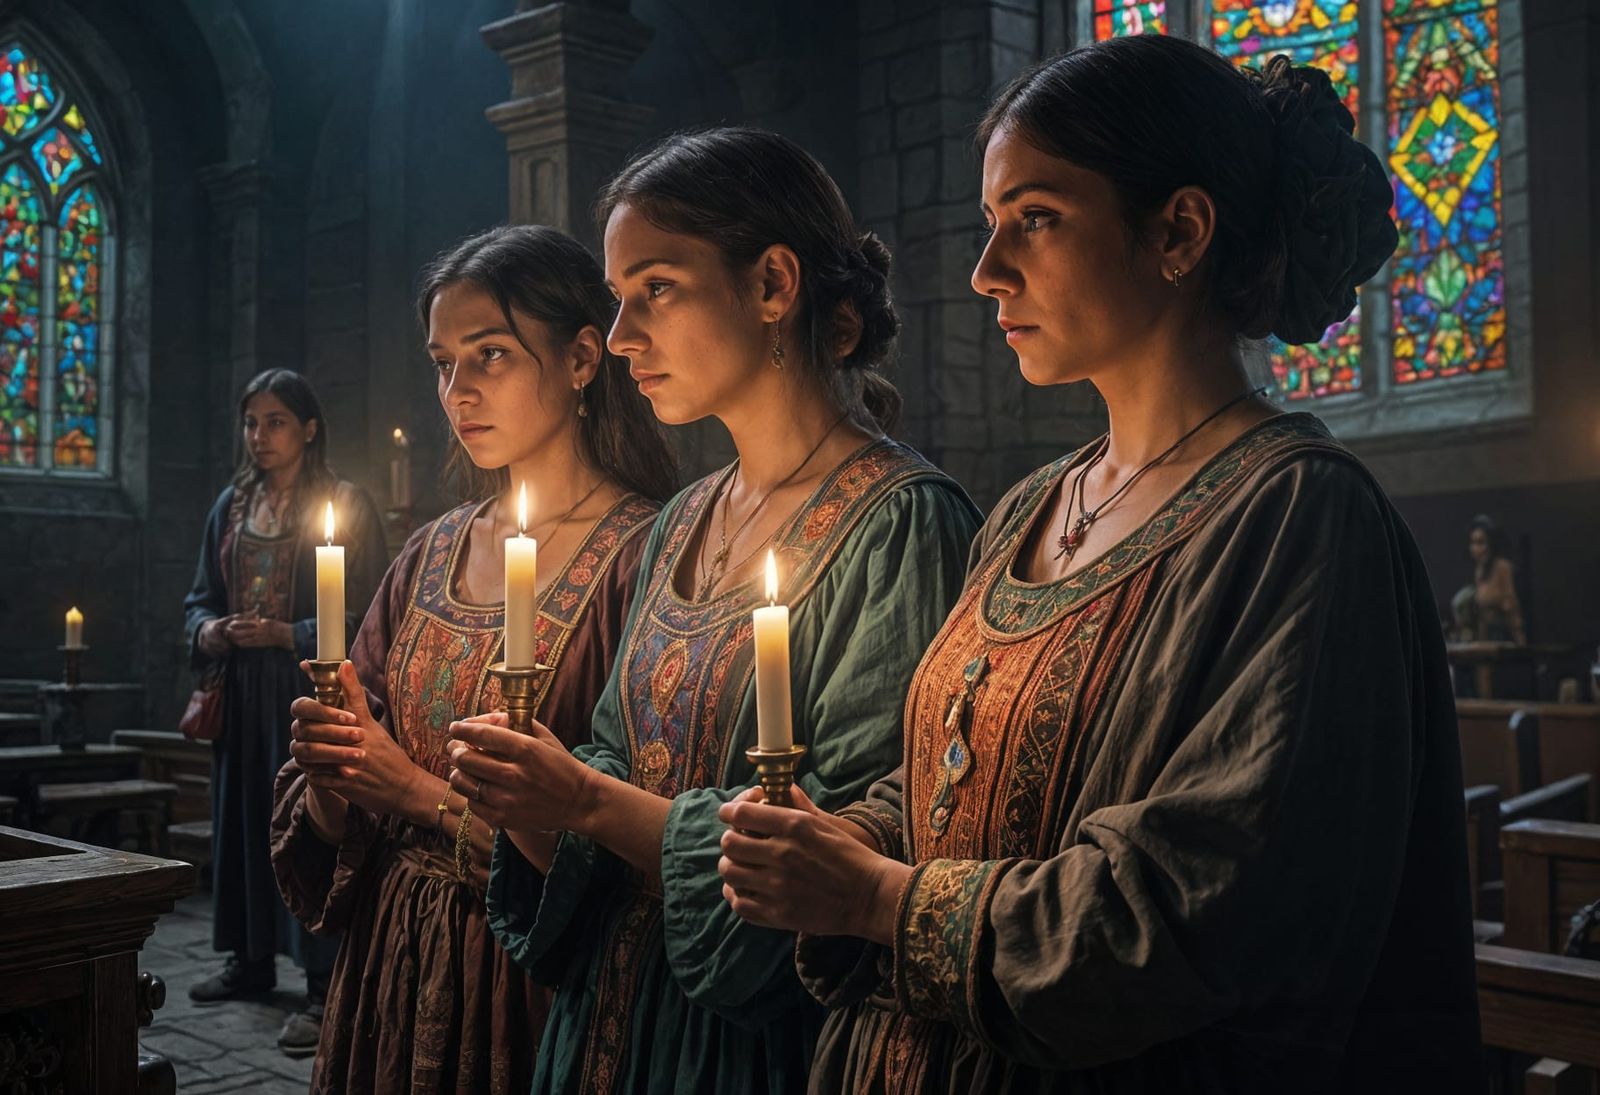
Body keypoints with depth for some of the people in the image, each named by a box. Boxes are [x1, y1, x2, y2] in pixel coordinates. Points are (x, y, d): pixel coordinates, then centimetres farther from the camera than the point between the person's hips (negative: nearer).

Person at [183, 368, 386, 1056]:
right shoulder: (231, 505, 13)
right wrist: (206, 629, -2)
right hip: (241, 690, 6)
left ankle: (323, 989, -2)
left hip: (310, 690, -6)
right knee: (240, 815, 11)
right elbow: (202, 596, 19)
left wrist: (285, 634, -17)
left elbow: (365, 614, -9)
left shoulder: (345, 506, -5)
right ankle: (250, 961, 26)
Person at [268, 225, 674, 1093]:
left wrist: (426, 793, -15)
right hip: (391, 955, 6)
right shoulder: (432, 555, 4)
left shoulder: (642, 556, -15)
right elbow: (319, 833, 9)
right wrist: (331, 781, -12)